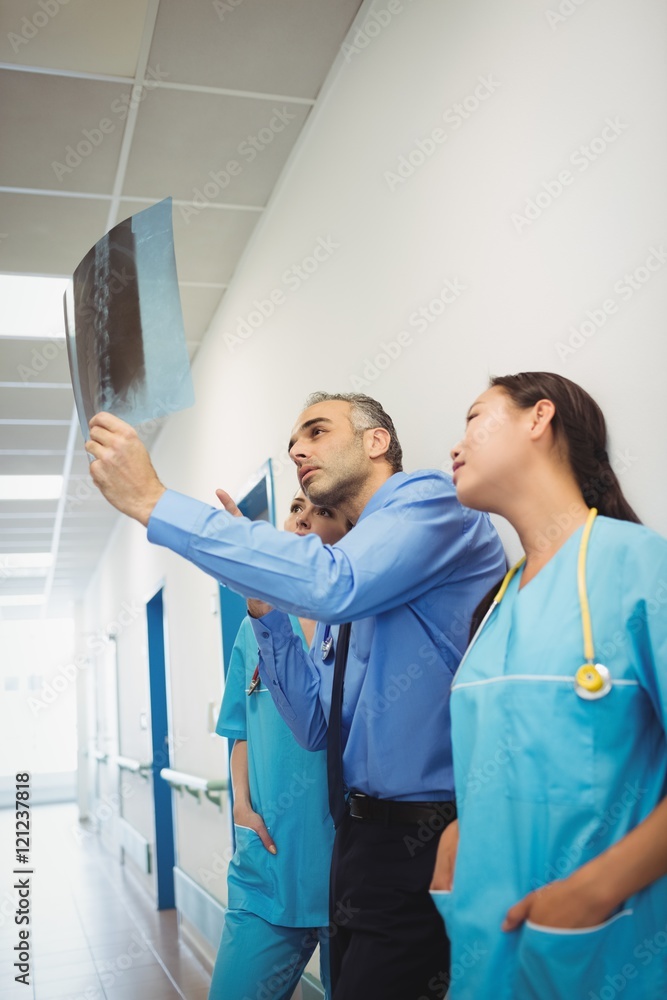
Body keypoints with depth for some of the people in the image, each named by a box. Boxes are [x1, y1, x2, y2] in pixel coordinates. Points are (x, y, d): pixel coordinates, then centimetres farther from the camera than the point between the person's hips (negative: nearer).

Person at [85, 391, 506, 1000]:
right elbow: (317, 726, 12)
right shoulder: (350, 557, 15)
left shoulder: (432, 499, -9)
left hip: (432, 843, -8)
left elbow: (333, 584, -30)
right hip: (366, 836, 8)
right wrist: (264, 604, 3)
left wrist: (154, 502, -24)